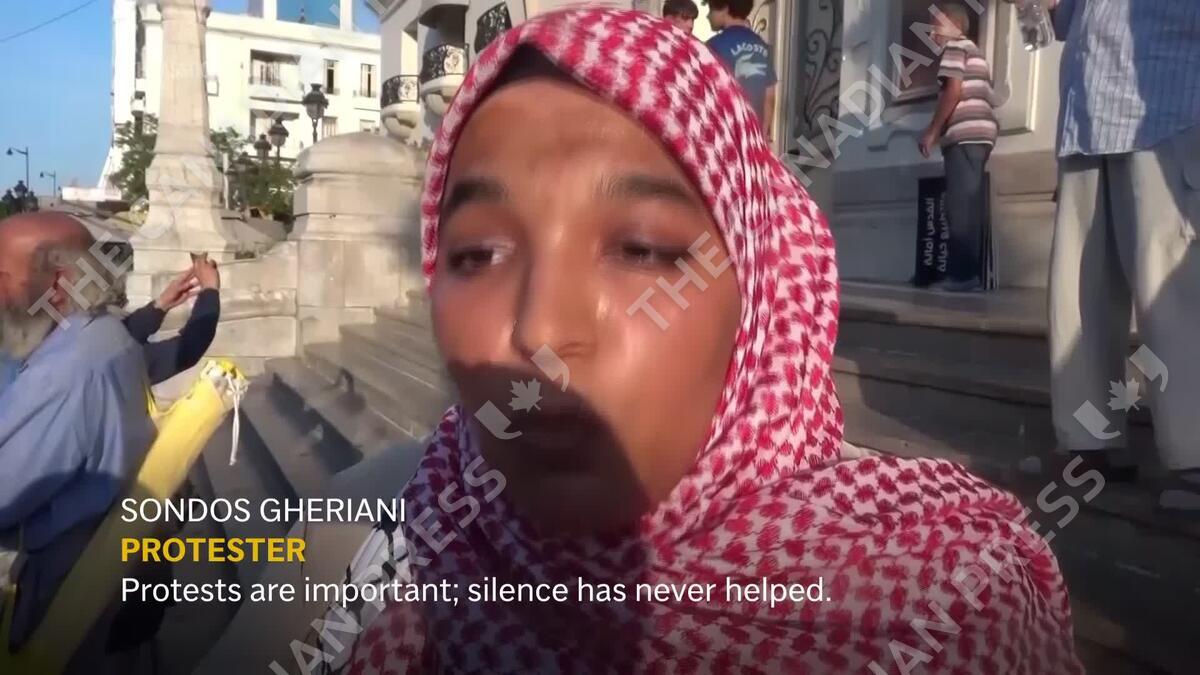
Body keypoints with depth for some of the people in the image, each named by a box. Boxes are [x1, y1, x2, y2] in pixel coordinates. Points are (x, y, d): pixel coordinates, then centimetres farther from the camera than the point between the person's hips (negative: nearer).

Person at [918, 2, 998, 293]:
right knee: (971, 208, 5)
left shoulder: (954, 47, 1)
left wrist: (932, 131, -9)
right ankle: (972, 273, 3)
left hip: (965, 134, -9)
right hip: (980, 132, 9)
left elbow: (953, 90, -12)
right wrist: (941, 130, 20)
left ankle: (963, 274, -15)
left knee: (960, 207, -12)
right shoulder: (975, 51, 30)